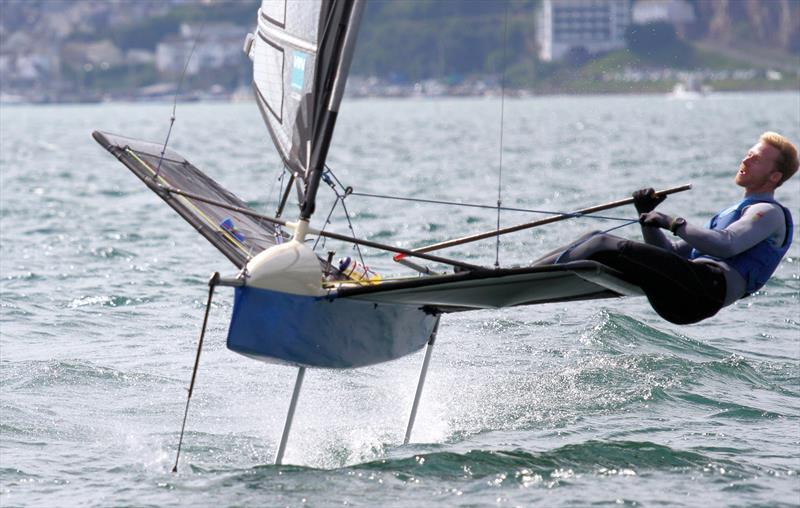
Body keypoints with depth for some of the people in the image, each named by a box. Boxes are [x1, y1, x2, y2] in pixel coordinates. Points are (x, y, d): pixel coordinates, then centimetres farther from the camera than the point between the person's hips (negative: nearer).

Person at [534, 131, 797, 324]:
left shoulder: (770, 213, 8)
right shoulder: (731, 214, 36)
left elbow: (726, 245, -14)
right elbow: (671, 253, 28)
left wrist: (674, 224, -12)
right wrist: (648, 216, 14)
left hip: (709, 286, -9)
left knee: (606, 246, -20)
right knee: (598, 239, 1)